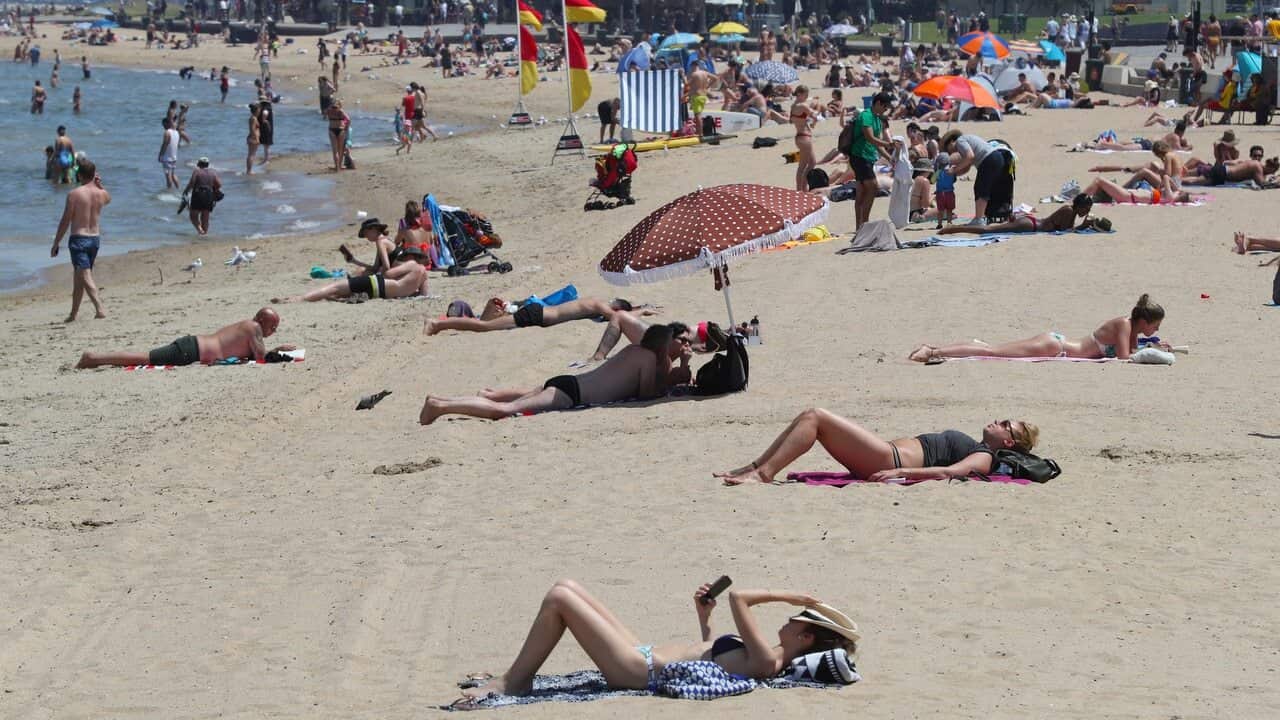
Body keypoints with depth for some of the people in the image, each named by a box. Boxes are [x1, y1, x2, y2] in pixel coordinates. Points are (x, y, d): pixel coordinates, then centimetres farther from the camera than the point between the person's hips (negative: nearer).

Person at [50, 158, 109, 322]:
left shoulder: (74, 194, -13)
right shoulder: (102, 194, 1)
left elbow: (65, 221, -10)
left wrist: (56, 243, -2)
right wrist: (99, 185, 11)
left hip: (78, 239, -6)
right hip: (95, 238, 6)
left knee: (85, 276, -10)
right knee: (78, 277, 18)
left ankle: (100, 309, -26)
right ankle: (74, 313, 27)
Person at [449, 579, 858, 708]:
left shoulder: (768, 662, -20)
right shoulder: (765, 656, 10)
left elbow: (737, 598, -24)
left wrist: (784, 596, -12)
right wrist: (704, 616, 19)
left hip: (640, 669, -10)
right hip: (643, 658, 10)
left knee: (559, 597, -10)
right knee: (565, 589, 12)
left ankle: (512, 682, 2)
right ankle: (516, 677, 14)